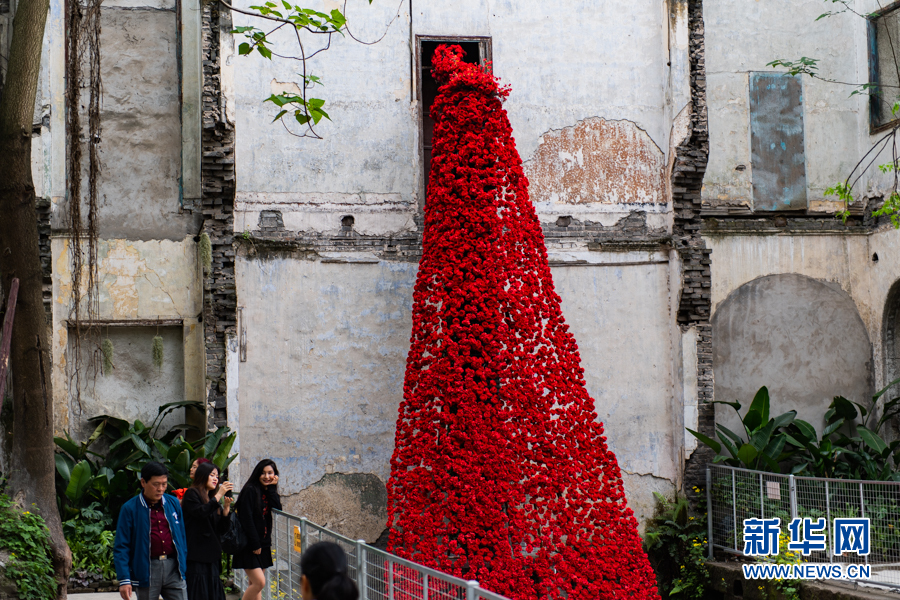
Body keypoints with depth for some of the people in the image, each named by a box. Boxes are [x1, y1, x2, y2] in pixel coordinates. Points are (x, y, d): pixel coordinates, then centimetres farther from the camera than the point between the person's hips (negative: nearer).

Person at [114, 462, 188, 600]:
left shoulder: (173, 504, 9)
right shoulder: (130, 509, -3)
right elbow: (121, 546, -5)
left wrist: (183, 567, 12)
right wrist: (124, 579, -11)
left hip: (172, 568, 3)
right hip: (146, 569, -3)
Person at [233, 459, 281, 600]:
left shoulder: (269, 492, 12)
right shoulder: (250, 490, -10)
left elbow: (278, 509, -6)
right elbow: (246, 519, -15)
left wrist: (271, 488, -5)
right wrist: (255, 544, -17)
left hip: (263, 544, 7)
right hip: (249, 545, -7)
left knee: (254, 585, 7)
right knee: (259, 582, -16)